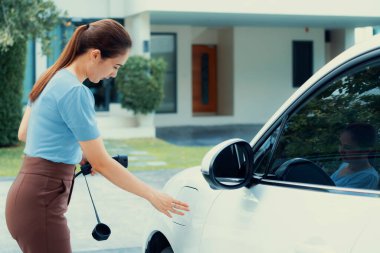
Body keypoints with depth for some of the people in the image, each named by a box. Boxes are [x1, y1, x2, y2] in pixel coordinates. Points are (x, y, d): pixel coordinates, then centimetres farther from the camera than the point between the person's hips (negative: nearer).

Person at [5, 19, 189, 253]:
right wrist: (153, 196, -7)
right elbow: (102, 164, -15)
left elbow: (23, 133, 21)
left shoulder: (53, 78, 11)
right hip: (40, 203, -9)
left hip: (29, 194, 10)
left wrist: (76, 151, 15)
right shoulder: (75, 92, -17)